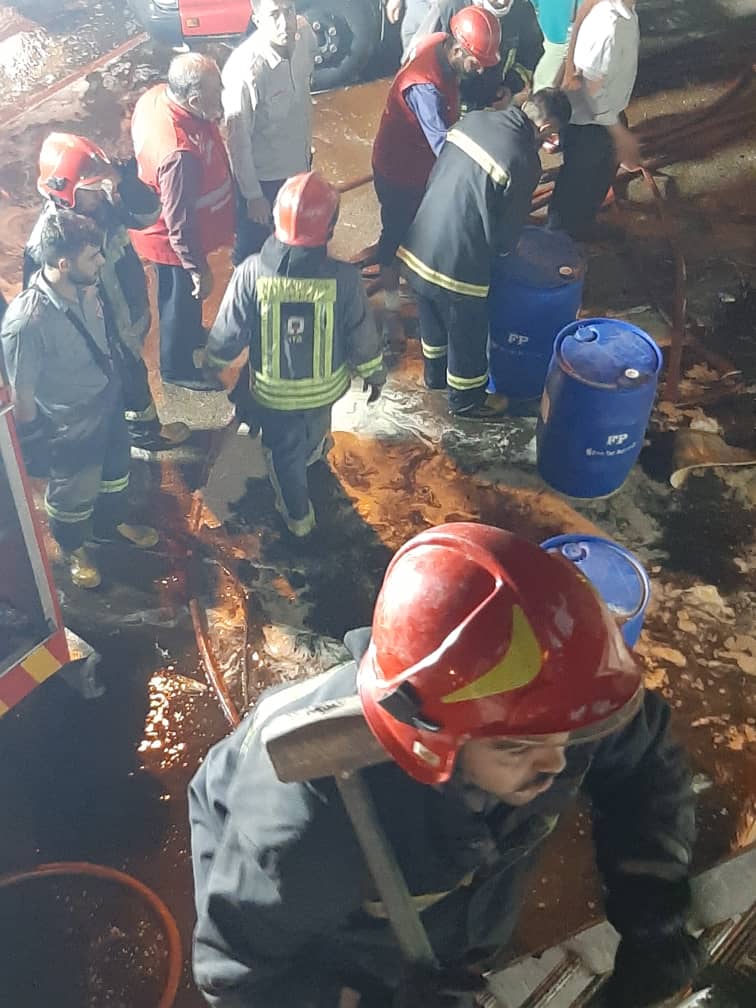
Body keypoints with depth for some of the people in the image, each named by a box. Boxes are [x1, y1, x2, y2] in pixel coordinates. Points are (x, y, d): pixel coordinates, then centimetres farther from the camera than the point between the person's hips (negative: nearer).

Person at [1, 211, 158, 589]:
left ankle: (112, 522, 60)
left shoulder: (86, 288, -17)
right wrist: (34, 444, -10)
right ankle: (73, 549, 51)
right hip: (72, 427, -6)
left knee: (115, 471, 30)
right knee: (73, 493, 21)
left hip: (109, 402, 6)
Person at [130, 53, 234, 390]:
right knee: (183, 299, 18)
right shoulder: (180, 153, -43)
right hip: (174, 241, -8)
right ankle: (177, 366, 44)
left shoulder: (156, 95, -18)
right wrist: (199, 269, -19)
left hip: (155, 221, 8)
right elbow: (179, 223, -31)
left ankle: (187, 334, 60)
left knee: (175, 295, 32)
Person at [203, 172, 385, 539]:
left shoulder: (251, 273, -27)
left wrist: (213, 361, 8)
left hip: (272, 389, -1)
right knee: (313, 432, 36)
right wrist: (374, 374, 8)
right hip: (325, 384, 1)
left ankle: (297, 514, 45)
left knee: (283, 451, 26)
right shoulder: (343, 278, -26)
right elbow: (362, 336, -13)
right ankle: (314, 451, 68)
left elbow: (229, 332, -14)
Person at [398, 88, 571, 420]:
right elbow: (504, 237, -12)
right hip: (456, 266, -7)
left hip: (417, 248, 7)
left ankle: (435, 374, 55)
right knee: (468, 336, 19)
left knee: (433, 320, 31)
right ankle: (467, 400, 41)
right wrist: (503, 247, 11)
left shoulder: (474, 118, 1)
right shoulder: (524, 162, -19)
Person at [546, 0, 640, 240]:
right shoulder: (608, 26, -35)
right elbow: (592, 90, -28)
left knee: (599, 177, 27)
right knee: (576, 184, 13)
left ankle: (580, 231, 50)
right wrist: (619, 132, -19)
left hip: (606, 112, 9)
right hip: (588, 123, -9)